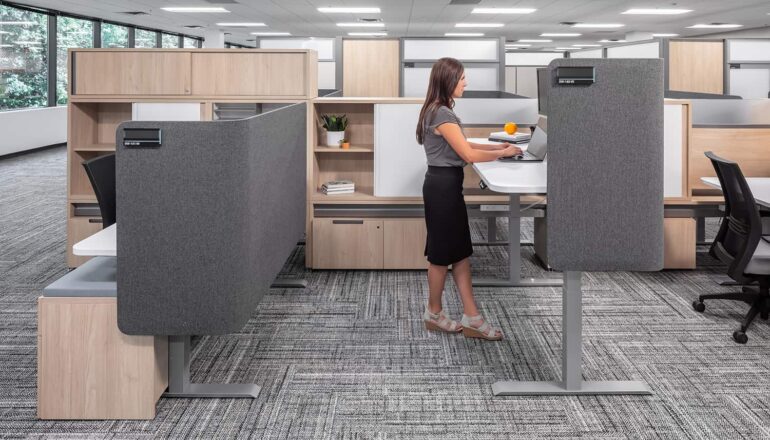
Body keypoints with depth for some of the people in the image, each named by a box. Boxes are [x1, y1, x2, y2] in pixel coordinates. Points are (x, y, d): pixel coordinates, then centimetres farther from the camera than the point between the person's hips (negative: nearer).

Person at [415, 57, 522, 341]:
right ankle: (433, 314, 19)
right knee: (442, 254, 3)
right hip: (443, 186, -10)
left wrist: (496, 146, 13)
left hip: (447, 185, 10)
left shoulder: (440, 111, 14)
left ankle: (471, 318, 11)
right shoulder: (442, 114, -19)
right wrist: (503, 154, -9)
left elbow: (462, 146, 20)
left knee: (460, 252, 9)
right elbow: (469, 154, -20)